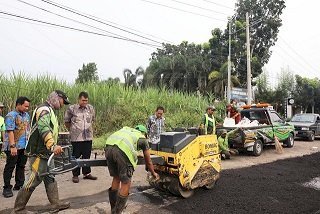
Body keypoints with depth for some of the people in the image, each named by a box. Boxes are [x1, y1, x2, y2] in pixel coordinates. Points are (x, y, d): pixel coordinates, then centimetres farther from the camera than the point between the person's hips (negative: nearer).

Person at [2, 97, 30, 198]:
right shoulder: (11, 116, -11)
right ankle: (7, 188, 12)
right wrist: (12, 146, -23)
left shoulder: (26, 115, 11)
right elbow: (10, 132, -18)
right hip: (13, 147, -7)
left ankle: (19, 185, 26)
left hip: (24, 146, 7)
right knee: (10, 167, 3)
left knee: (21, 166, 14)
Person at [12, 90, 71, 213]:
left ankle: (55, 204, 20)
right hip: (38, 153, -11)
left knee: (50, 179, 12)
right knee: (33, 181, -2)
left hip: (45, 153, 11)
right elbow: (43, 129, -32)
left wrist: (53, 147, 18)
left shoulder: (49, 111, 18)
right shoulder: (44, 109, -15)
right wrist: (53, 146, -42)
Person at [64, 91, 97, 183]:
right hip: (76, 137, -3)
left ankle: (87, 173, 25)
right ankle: (75, 175, 20)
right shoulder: (71, 108, -4)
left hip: (88, 137, 3)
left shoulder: (91, 108, 6)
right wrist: (72, 130, 12)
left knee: (87, 156, 11)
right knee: (76, 156, 7)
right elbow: (66, 122, 7)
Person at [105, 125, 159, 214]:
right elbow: (148, 162, 34)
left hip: (108, 147, 6)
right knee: (126, 183, 12)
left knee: (116, 178, 25)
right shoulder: (143, 139, 27)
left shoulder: (126, 129, 37)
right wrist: (153, 173, 51)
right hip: (122, 150, -6)